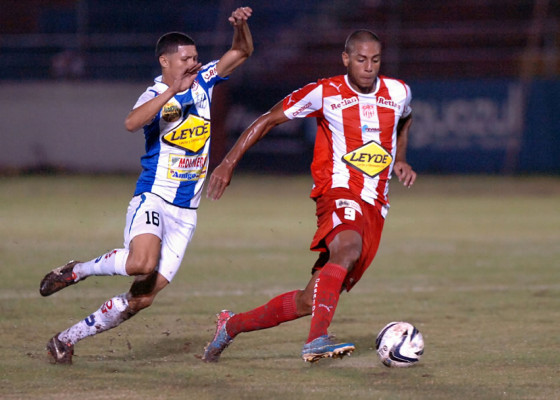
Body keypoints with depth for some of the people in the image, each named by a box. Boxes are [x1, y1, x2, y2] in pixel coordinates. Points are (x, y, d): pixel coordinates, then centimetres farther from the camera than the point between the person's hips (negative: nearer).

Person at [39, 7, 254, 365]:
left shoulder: (203, 81, 8)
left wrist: (241, 26, -8)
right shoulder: (155, 96, -10)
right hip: (153, 199, -5)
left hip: (186, 213, 5)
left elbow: (242, 52, 13)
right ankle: (77, 271, -6)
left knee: (143, 297, -2)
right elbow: (132, 123, -31)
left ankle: (67, 339, 9)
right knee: (142, 264, -34)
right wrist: (173, 91, -37)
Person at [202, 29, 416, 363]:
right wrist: (229, 163, 2)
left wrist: (400, 159, 17)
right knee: (348, 248, -40)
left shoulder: (398, 92, 8)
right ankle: (317, 339, -51)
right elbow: (269, 120, 6)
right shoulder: (325, 93, -3)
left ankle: (232, 325, 19)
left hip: (375, 205, 4)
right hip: (339, 193, -4)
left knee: (311, 301, 1)